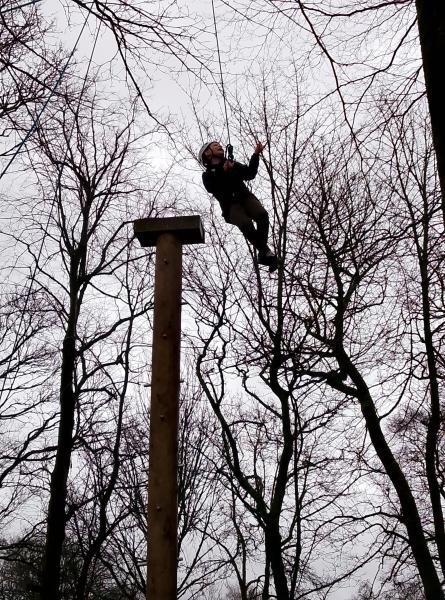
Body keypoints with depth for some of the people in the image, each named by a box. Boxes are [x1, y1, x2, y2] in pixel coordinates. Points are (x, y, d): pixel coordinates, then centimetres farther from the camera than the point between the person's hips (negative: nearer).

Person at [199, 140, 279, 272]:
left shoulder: (233, 165, 28)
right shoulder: (208, 174, 14)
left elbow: (249, 174, 14)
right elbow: (211, 188, -7)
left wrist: (256, 155, 9)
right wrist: (222, 172, -17)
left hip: (245, 197, 3)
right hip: (231, 205, -3)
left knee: (262, 214, -28)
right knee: (246, 224, -33)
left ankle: (263, 254, -19)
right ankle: (265, 252, -20)